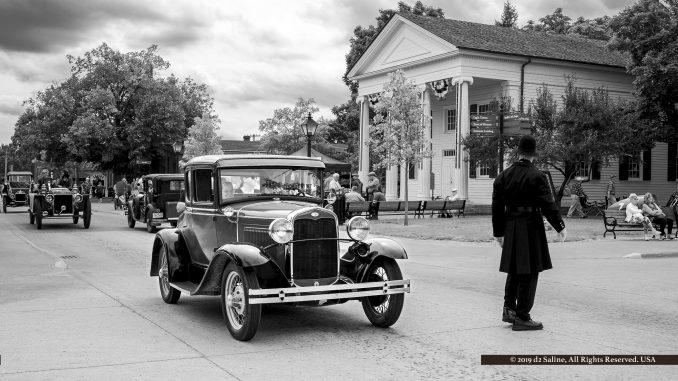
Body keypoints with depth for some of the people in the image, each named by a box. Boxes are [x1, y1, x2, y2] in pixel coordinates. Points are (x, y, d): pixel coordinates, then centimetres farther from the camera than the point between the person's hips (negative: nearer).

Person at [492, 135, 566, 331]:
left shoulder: (503, 176, 5)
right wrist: (560, 227, -2)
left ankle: (509, 309, 26)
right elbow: (548, 205, -13)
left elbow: (497, 206, 8)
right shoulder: (536, 176, -11)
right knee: (529, 272, 2)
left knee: (514, 270, 21)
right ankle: (522, 317, 5)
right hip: (530, 228, -5)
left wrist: (498, 232, 16)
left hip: (510, 227, 6)